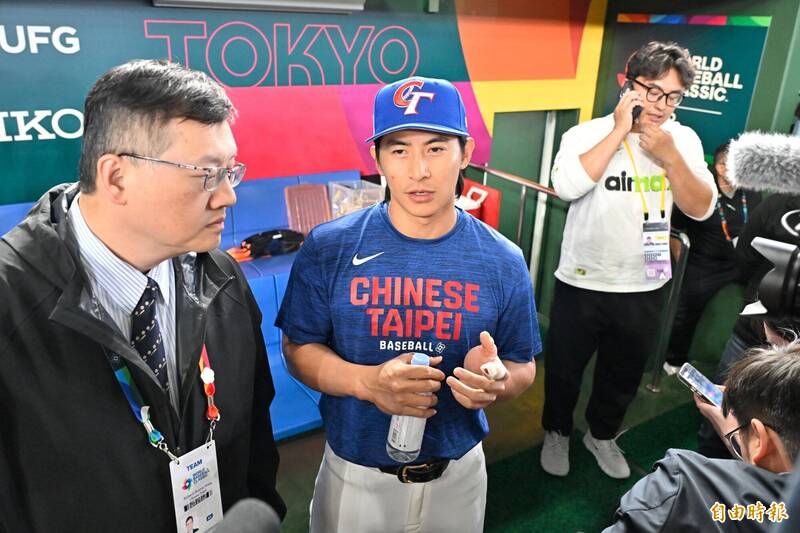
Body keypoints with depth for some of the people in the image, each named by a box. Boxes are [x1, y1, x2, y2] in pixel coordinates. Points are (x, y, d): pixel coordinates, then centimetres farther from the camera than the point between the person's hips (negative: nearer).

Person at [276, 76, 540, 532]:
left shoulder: (503, 262, -10)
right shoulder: (329, 249, -14)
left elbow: (523, 366, -1)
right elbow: (299, 347, -7)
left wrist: (494, 385, -25)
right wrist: (366, 381, -26)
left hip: (457, 472, 2)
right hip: (355, 472, -1)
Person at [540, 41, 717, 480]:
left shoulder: (684, 140, -2)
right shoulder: (588, 133, -12)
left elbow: (701, 209, -9)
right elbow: (566, 186, -30)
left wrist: (669, 156, -21)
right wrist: (620, 131, -26)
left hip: (644, 288, 3)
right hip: (581, 284, -3)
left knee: (624, 374, 21)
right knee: (564, 368, 15)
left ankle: (601, 434, 47)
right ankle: (556, 432, 42)